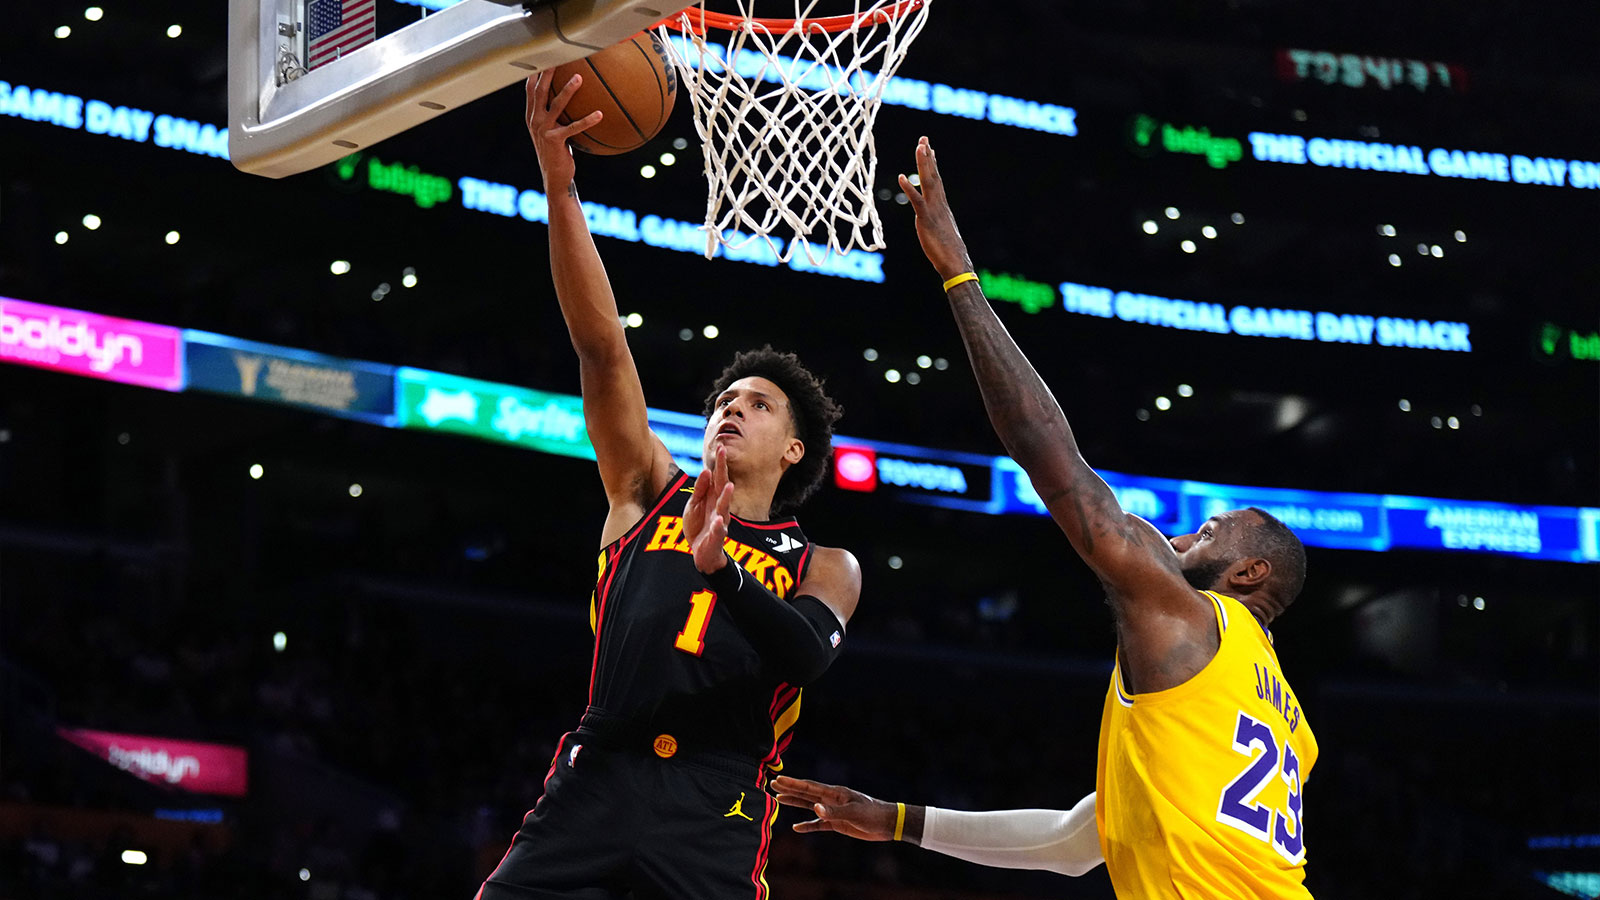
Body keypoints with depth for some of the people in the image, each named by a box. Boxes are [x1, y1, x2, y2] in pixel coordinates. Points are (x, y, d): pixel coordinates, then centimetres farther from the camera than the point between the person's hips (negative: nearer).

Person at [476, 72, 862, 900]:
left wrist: (721, 568, -22)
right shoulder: (650, 493, 20)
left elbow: (809, 653, -5)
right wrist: (559, 186, -3)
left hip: (712, 826, 0)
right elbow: (601, 347, 8)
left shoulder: (823, 569, 18)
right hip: (595, 781, 1)